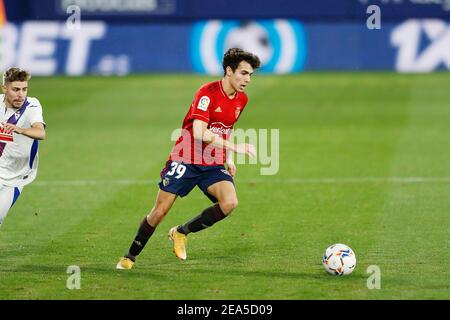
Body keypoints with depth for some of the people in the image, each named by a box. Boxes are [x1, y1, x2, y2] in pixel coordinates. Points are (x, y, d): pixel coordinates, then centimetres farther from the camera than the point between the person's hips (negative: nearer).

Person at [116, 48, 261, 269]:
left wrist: (228, 159, 14)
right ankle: (130, 257, 18)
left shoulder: (241, 99, 5)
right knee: (160, 211, -2)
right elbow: (200, 133, -29)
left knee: (229, 203, -21)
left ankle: (181, 232, 1)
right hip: (185, 160, -5)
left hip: (214, 164, 5)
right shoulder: (207, 93, -19)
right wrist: (235, 147, -31)